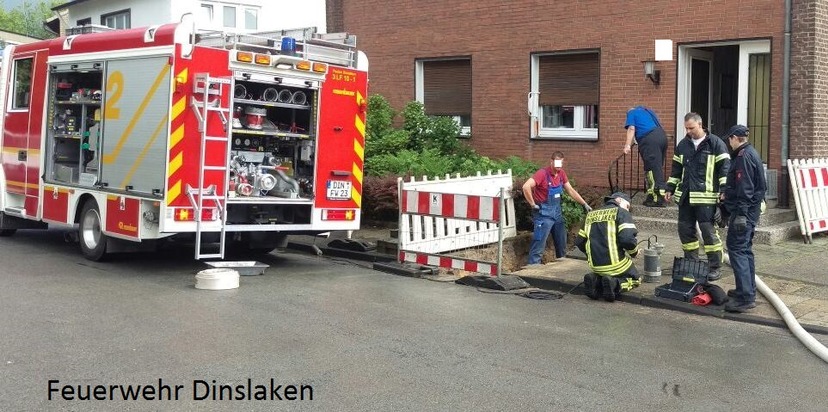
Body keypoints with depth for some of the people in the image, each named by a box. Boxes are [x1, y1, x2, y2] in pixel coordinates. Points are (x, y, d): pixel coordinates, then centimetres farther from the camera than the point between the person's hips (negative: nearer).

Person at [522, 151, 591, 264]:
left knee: (561, 242, 17)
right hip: (544, 212, -8)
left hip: (557, 211, 8)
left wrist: (584, 204, 12)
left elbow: (570, 190, 14)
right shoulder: (543, 173, -19)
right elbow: (526, 187, -29)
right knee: (539, 244, -8)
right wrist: (533, 204, -22)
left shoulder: (561, 174, 4)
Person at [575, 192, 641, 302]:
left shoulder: (591, 214, 14)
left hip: (595, 266, 5)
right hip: (616, 264, -5)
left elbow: (580, 242, 14)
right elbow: (627, 239, -18)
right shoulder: (622, 213, -3)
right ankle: (615, 284, -10)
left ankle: (595, 281, 0)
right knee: (635, 279, 21)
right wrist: (634, 252, 2)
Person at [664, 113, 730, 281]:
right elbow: (676, 169, 21)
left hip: (706, 197, -6)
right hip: (685, 196, 6)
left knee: (709, 231, -6)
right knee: (685, 230, 9)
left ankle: (715, 268, 4)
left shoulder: (715, 143, -3)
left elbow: (724, 168, -7)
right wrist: (670, 188, 18)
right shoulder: (683, 145, 13)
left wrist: (724, 190, -14)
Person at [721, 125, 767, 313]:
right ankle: (748, 290, 25)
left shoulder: (743, 157, -15)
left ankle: (745, 297, -15)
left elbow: (744, 189, -21)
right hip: (752, 210, 11)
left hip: (743, 210, -11)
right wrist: (727, 193, 23)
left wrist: (741, 214, -23)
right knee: (745, 248, 17)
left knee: (737, 249, -12)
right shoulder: (751, 153, 16)